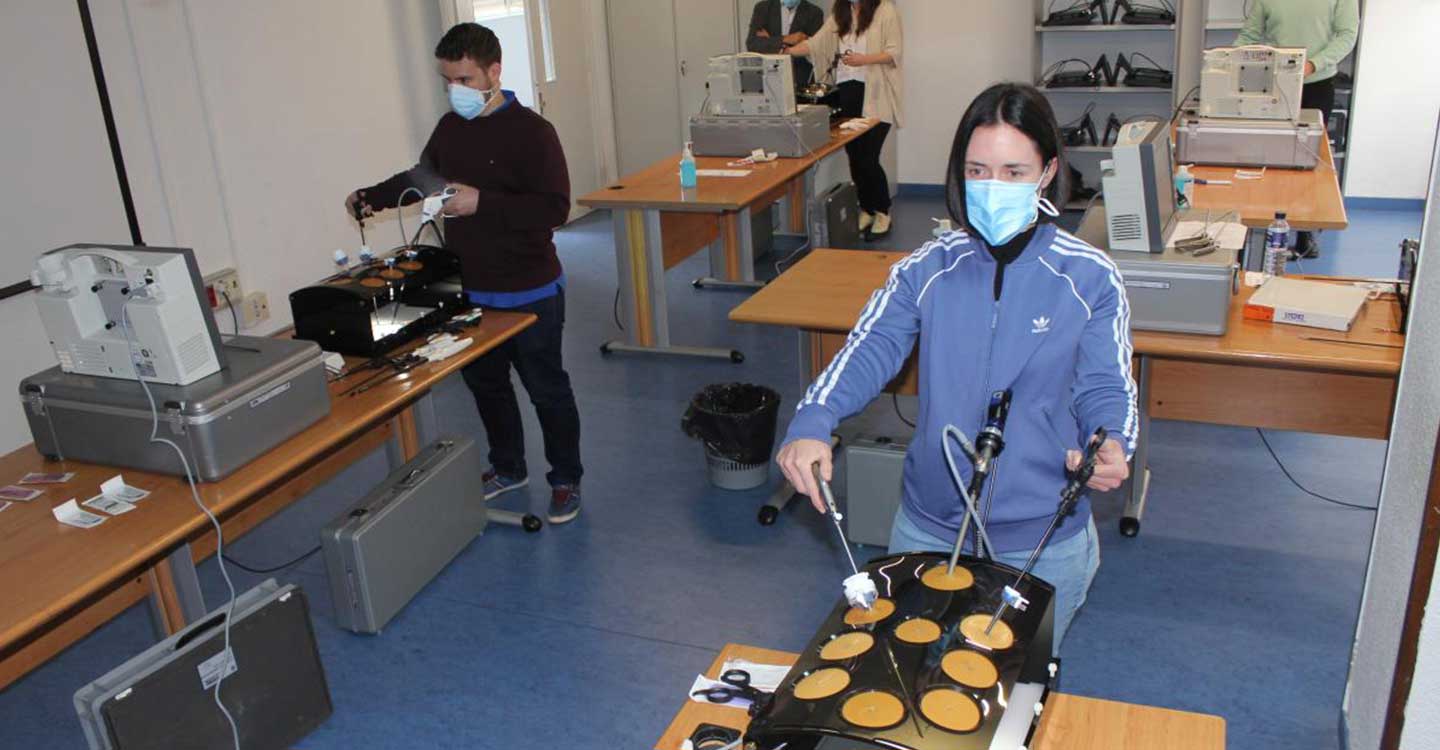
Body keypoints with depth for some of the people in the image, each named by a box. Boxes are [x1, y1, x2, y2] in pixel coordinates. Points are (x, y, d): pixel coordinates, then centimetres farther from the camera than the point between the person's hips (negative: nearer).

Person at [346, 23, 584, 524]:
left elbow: (554, 208, -23)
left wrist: (482, 203, -28)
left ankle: (565, 480, 25)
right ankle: (508, 468, 39)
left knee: (547, 389, 7)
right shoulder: (450, 127, 4)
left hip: (529, 294, -7)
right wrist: (372, 198, 11)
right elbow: (422, 176, 22)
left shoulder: (530, 131, -16)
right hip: (469, 291, 7)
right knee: (485, 384, 19)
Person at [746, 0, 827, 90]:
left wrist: (770, 41, -8)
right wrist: (785, 40, -19)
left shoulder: (814, 13, 3)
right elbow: (752, 45, -6)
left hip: (800, 79, 0)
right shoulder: (762, 8, 6)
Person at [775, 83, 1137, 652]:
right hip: (927, 528, 2)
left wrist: (1109, 445, -30)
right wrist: (812, 424, -33)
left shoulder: (1091, 278, -9)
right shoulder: (928, 269, -5)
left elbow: (1105, 388, -7)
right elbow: (870, 349, -15)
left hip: (1041, 543, -1)